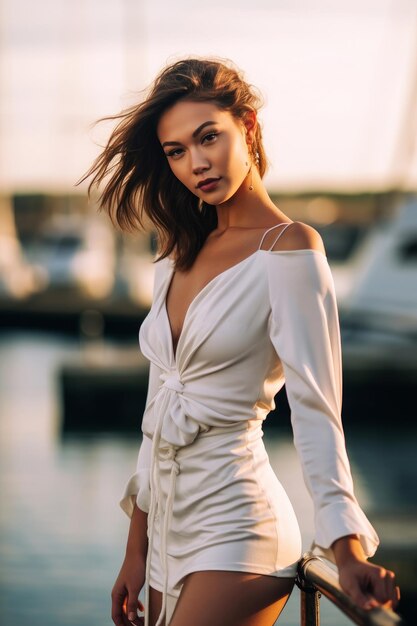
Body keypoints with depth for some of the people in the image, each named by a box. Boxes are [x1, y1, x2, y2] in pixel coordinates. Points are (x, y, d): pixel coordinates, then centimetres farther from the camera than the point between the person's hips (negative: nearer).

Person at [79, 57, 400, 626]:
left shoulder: (290, 248, -10)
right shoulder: (179, 257, 12)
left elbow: (315, 408, -17)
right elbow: (159, 412, 14)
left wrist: (349, 552, -26)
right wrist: (135, 555, 14)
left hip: (235, 521, -7)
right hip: (168, 525, 7)